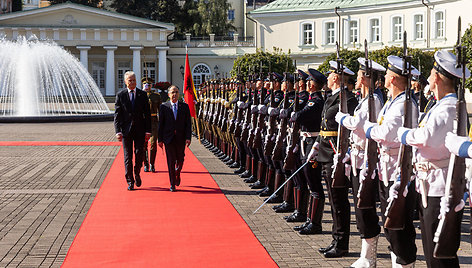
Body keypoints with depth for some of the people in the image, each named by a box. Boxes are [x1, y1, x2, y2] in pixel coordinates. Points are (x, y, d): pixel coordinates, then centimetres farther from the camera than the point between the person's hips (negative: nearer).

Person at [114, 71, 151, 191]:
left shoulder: (142, 95, 4)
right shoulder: (120, 95, 1)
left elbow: (147, 114, 4)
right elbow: (117, 115, -1)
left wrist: (148, 130, -3)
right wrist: (118, 131, -10)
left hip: (140, 130, 1)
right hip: (126, 130, -1)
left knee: (139, 154, -1)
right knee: (128, 156, 3)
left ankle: (137, 174, 25)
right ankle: (130, 181, 10)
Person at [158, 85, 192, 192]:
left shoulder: (185, 106, 4)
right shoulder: (164, 106, 1)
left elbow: (188, 123, 2)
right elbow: (161, 124, 1)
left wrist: (188, 138, -8)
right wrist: (160, 139, -3)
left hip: (181, 139, 2)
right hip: (169, 138, -2)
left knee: (180, 160, 10)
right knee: (171, 161, -2)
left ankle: (177, 174, 41)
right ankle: (172, 184, 4)